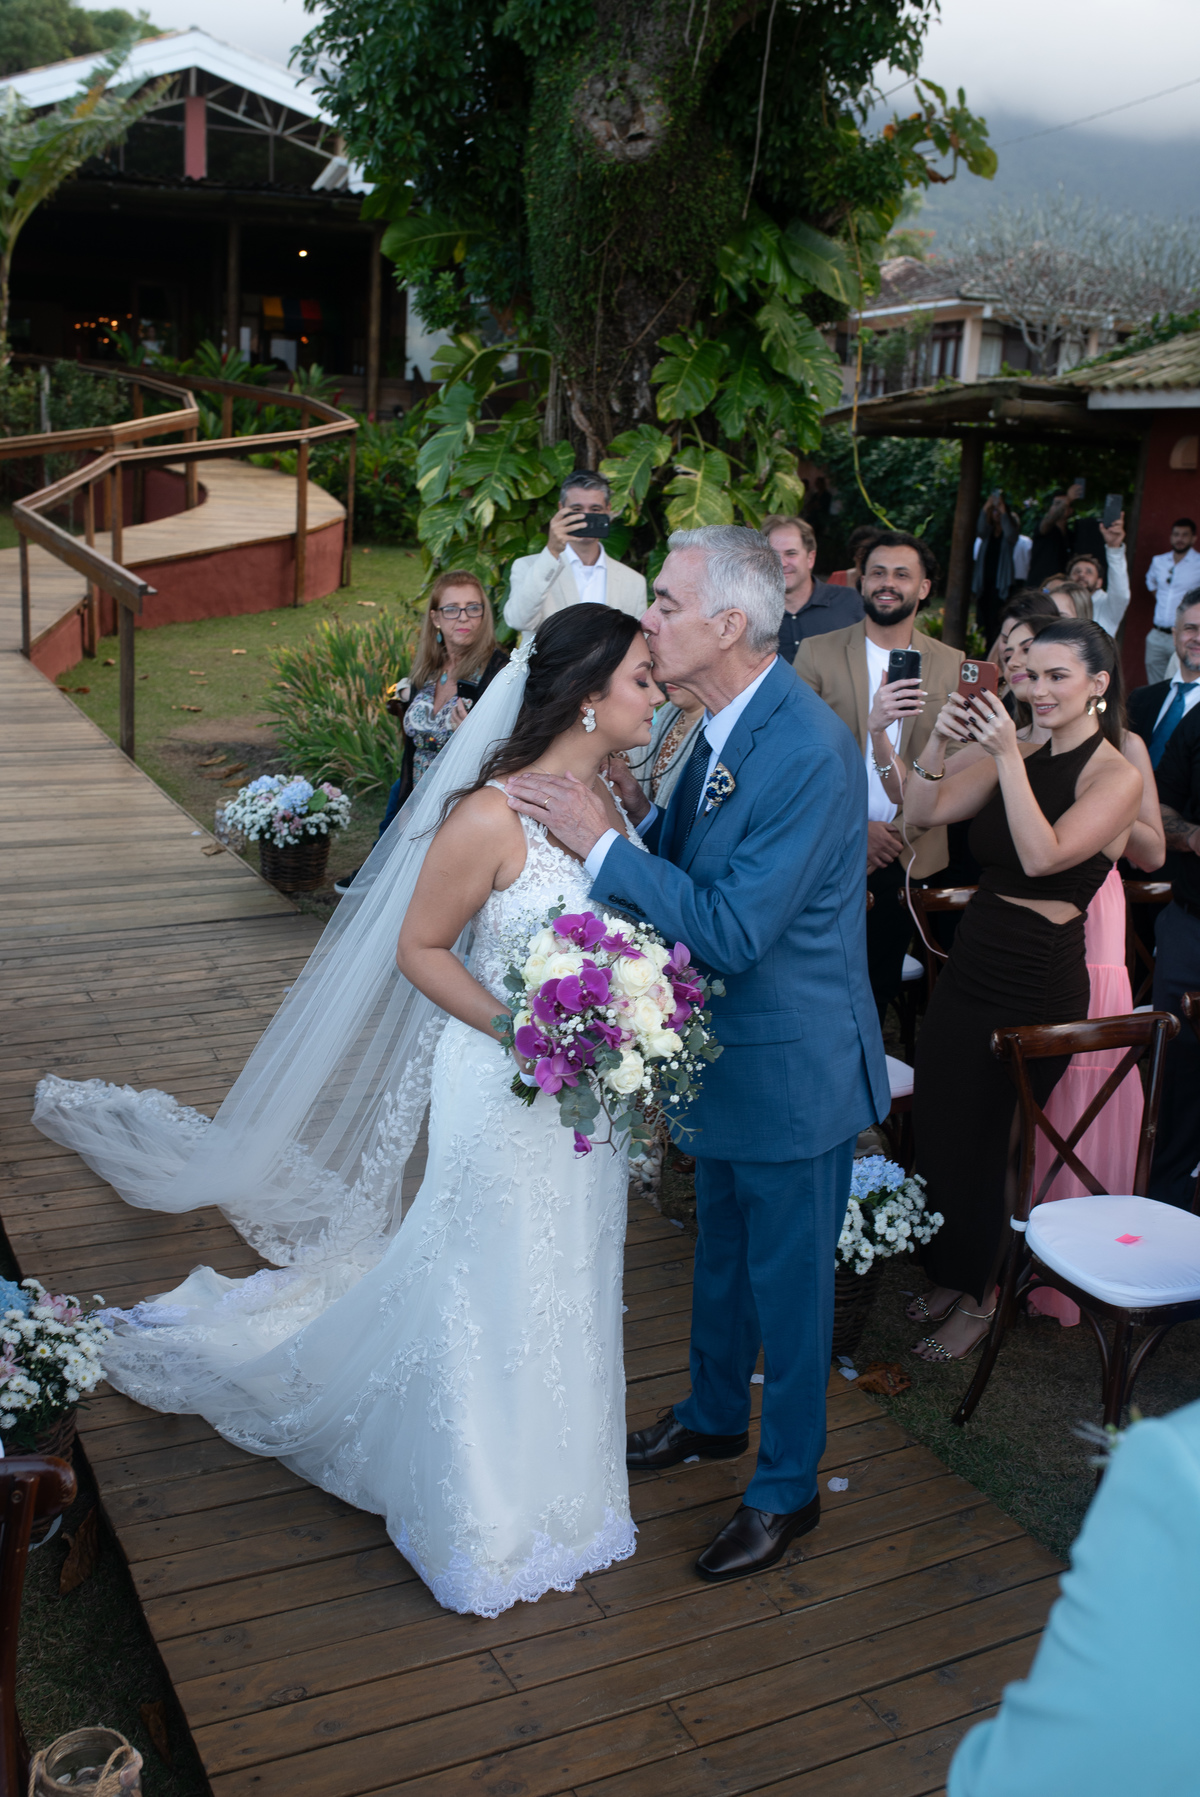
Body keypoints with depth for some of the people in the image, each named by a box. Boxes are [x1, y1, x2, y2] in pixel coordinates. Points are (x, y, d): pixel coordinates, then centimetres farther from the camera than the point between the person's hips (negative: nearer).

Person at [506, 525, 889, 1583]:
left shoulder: (810, 751, -28)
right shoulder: (727, 726, 0)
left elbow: (734, 931, -30)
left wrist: (601, 840, -27)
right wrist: (635, 812, -10)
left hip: (793, 1069, -9)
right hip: (726, 1051, 9)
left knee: (787, 1278, 10)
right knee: (723, 1253, 26)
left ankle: (787, 1489, 31)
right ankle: (714, 1418, 49)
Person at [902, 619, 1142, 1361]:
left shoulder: (1117, 775, -11)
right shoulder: (1016, 757, 6)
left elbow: (1043, 855, -24)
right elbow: (924, 813, 0)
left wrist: (1008, 757, -27)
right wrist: (942, 741, -15)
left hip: (1041, 978, -6)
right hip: (974, 961, 6)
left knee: (987, 1140, 5)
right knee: (936, 1125, 12)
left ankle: (980, 1297, 26)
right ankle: (950, 1274, 33)